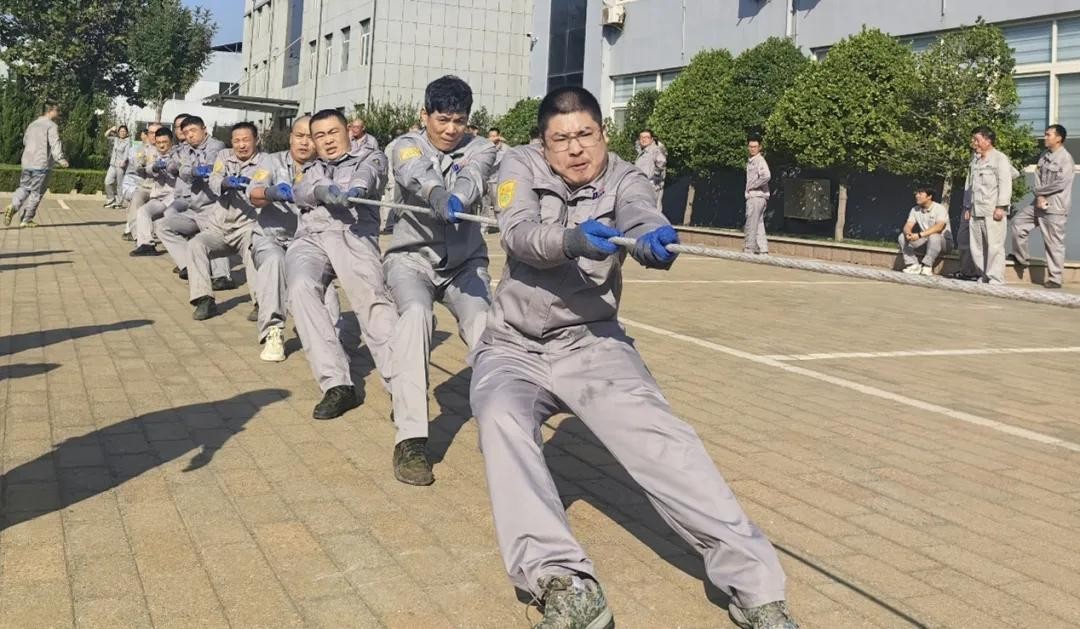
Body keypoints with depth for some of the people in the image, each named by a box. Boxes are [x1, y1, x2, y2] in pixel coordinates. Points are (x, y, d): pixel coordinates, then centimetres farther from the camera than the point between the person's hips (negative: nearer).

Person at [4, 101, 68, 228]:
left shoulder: (32, 125, 16)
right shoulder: (52, 126, -8)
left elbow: (25, 140, 29)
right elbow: (55, 143, -25)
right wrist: (60, 159, -38)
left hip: (27, 163, 6)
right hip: (42, 165, -6)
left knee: (23, 188, 18)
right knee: (36, 193, 2)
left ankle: (13, 206, -8)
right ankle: (26, 220, 5)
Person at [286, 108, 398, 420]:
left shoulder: (370, 156, 24)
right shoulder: (311, 170, 33)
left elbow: (368, 173, -2)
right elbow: (300, 192, 9)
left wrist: (357, 187, -28)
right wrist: (324, 190, -15)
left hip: (354, 235, -3)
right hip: (309, 239, 3)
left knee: (371, 295, -31)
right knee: (301, 287, -30)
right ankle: (337, 384, -35)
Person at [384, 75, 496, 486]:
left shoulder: (480, 148, 2)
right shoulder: (407, 146, -2)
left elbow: (472, 178, -23)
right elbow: (417, 174, -28)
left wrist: (457, 198, -48)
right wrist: (439, 196, -52)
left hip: (465, 260, 2)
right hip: (411, 256, -2)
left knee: (482, 320, -27)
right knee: (416, 311, -32)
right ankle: (410, 439, -36)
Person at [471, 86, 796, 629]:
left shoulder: (623, 179, 2)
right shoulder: (520, 166, 2)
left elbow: (637, 211, -23)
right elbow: (519, 235, -17)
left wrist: (650, 237, -48)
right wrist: (572, 238, -40)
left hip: (591, 343, 0)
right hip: (512, 347, 0)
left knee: (656, 432, -27)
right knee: (502, 418, -33)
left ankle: (752, 582, -30)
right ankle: (564, 585, -44)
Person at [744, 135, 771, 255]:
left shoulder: (760, 161, -12)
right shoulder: (750, 161, 17)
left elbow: (766, 176, -29)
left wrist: (753, 186, -18)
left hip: (757, 197, -10)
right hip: (752, 196, 10)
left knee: (750, 227, -7)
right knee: (759, 226, 10)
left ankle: (748, 250, -3)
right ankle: (763, 251, 13)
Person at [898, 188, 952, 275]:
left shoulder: (940, 209, -16)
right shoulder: (915, 210, 3)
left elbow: (939, 227, -31)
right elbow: (908, 226, -6)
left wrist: (919, 235, -40)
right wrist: (908, 233, -32)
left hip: (943, 242, -6)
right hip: (925, 241, 6)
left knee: (934, 237, -39)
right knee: (902, 236, -11)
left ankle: (927, 266, -27)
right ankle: (913, 265, -16)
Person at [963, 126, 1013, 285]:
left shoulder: (999, 158, -2)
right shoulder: (975, 160, 20)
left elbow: (1005, 184, -9)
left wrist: (1001, 207, -16)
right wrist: (967, 207, 18)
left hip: (992, 211, -7)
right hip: (976, 211, 7)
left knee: (994, 246, -8)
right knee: (976, 247, 6)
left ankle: (996, 279, -6)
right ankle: (983, 277, 13)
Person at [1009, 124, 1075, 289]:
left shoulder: (1066, 159, -12)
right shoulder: (1044, 157, 12)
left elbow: (1060, 184, -19)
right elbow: (1038, 178, 8)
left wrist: (1039, 191, -8)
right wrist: (1039, 196, -8)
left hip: (1055, 207, -8)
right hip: (1039, 204, 8)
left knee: (1054, 243, -4)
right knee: (1018, 221, 12)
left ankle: (1055, 279, 2)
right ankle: (1020, 258, 25)